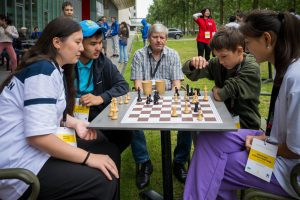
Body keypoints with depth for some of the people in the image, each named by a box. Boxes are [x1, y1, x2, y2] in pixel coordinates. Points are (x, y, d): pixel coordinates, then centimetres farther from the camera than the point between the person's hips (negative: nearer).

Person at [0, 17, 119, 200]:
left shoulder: (56, 69, 11)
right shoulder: (43, 70, -19)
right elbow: (38, 135, -26)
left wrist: (75, 123, 2)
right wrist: (88, 157, -20)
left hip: (37, 150, 10)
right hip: (19, 166, -10)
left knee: (110, 151, 5)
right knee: (105, 181, -21)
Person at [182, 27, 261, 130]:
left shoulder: (251, 69, -19)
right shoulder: (218, 62, -3)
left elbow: (220, 95, -24)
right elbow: (189, 73, 2)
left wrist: (215, 89, -4)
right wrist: (193, 64, -18)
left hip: (244, 127, -5)